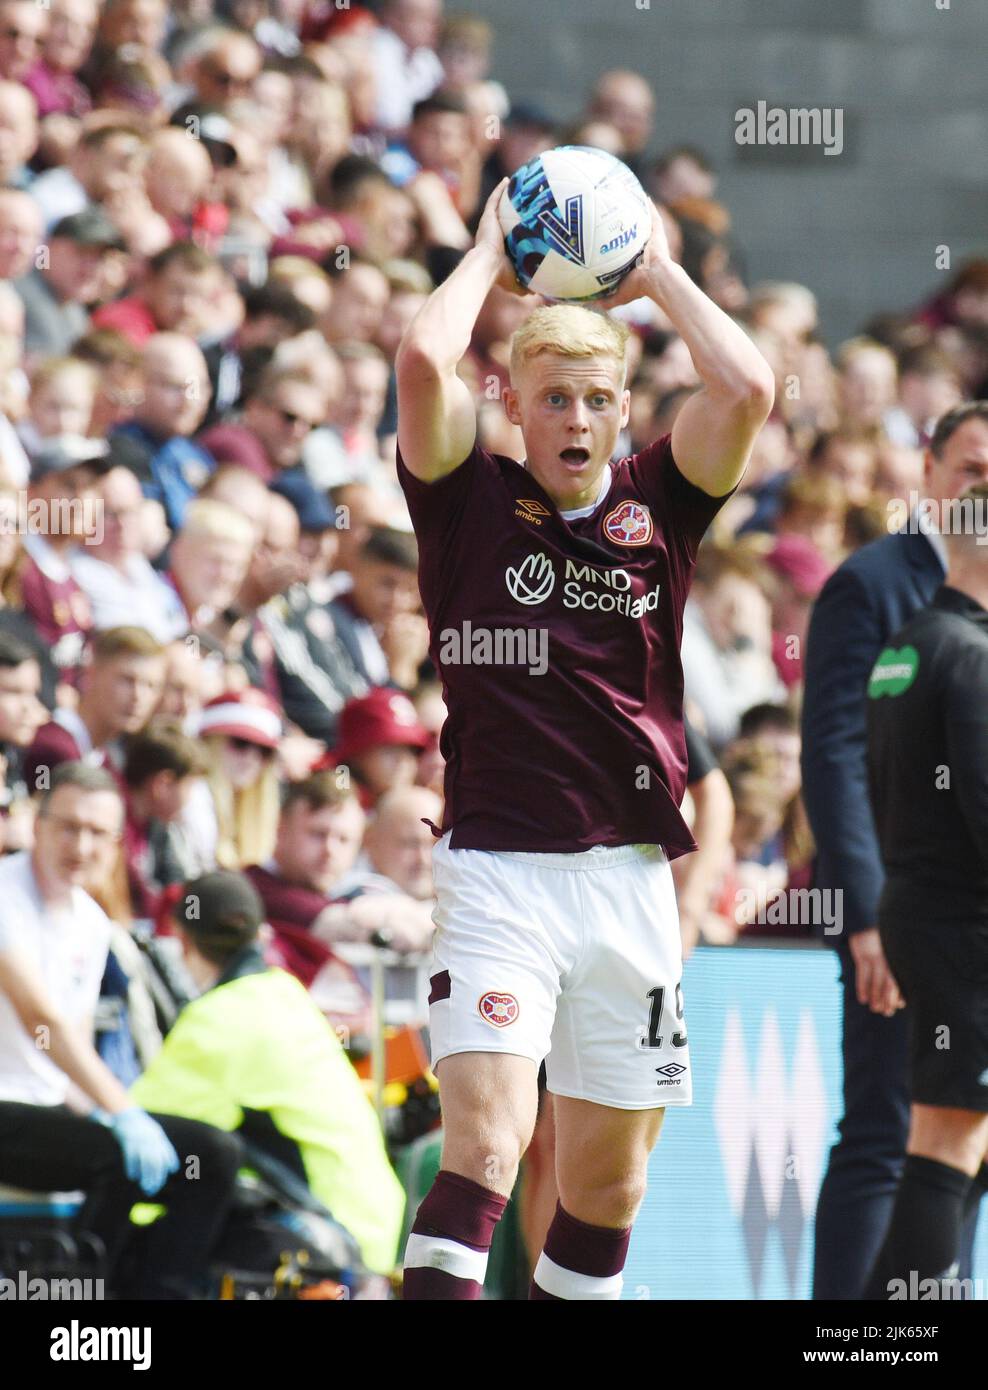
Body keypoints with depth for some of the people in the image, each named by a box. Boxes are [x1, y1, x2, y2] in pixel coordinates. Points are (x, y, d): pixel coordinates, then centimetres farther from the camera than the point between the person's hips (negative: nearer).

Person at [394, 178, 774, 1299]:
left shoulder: (658, 504, 9)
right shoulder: (471, 501, 2)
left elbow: (746, 390, -7)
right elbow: (422, 363, -14)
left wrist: (658, 274, 4)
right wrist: (491, 255, 1)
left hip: (631, 872, 4)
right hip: (496, 863, -4)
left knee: (608, 1173, 9)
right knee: (486, 1143, -18)